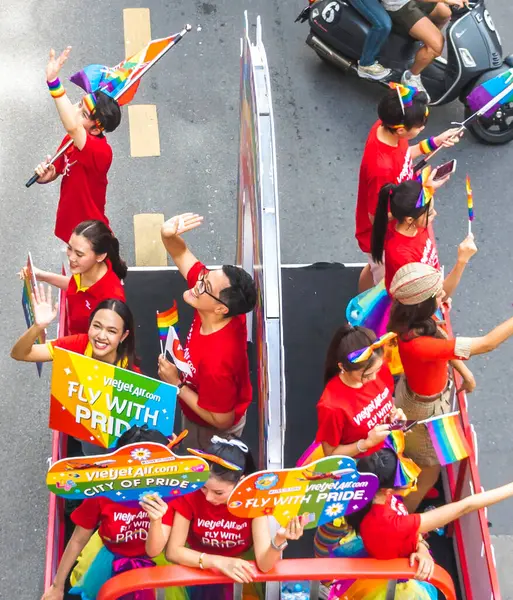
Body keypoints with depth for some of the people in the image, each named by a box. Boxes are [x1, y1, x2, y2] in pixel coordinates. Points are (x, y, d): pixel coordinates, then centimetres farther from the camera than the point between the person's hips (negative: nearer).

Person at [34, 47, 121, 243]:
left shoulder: (100, 151, -33)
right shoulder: (72, 139, -6)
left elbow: (71, 127, -53)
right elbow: (57, 169, 9)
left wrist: (53, 82, -58)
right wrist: (47, 174, -17)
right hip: (67, 227, 8)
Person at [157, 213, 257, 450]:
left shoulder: (216, 362, -46)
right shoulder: (223, 312, -26)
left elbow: (222, 420, -30)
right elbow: (181, 254, -18)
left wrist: (176, 383, -28)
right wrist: (168, 235, -42)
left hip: (211, 431, -7)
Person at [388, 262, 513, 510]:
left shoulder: (415, 317, -20)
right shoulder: (418, 345, -46)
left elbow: (441, 339, 2)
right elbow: (486, 344, -41)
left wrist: (464, 372, 0)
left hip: (413, 392, 8)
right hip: (424, 407, -8)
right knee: (428, 474, 19)